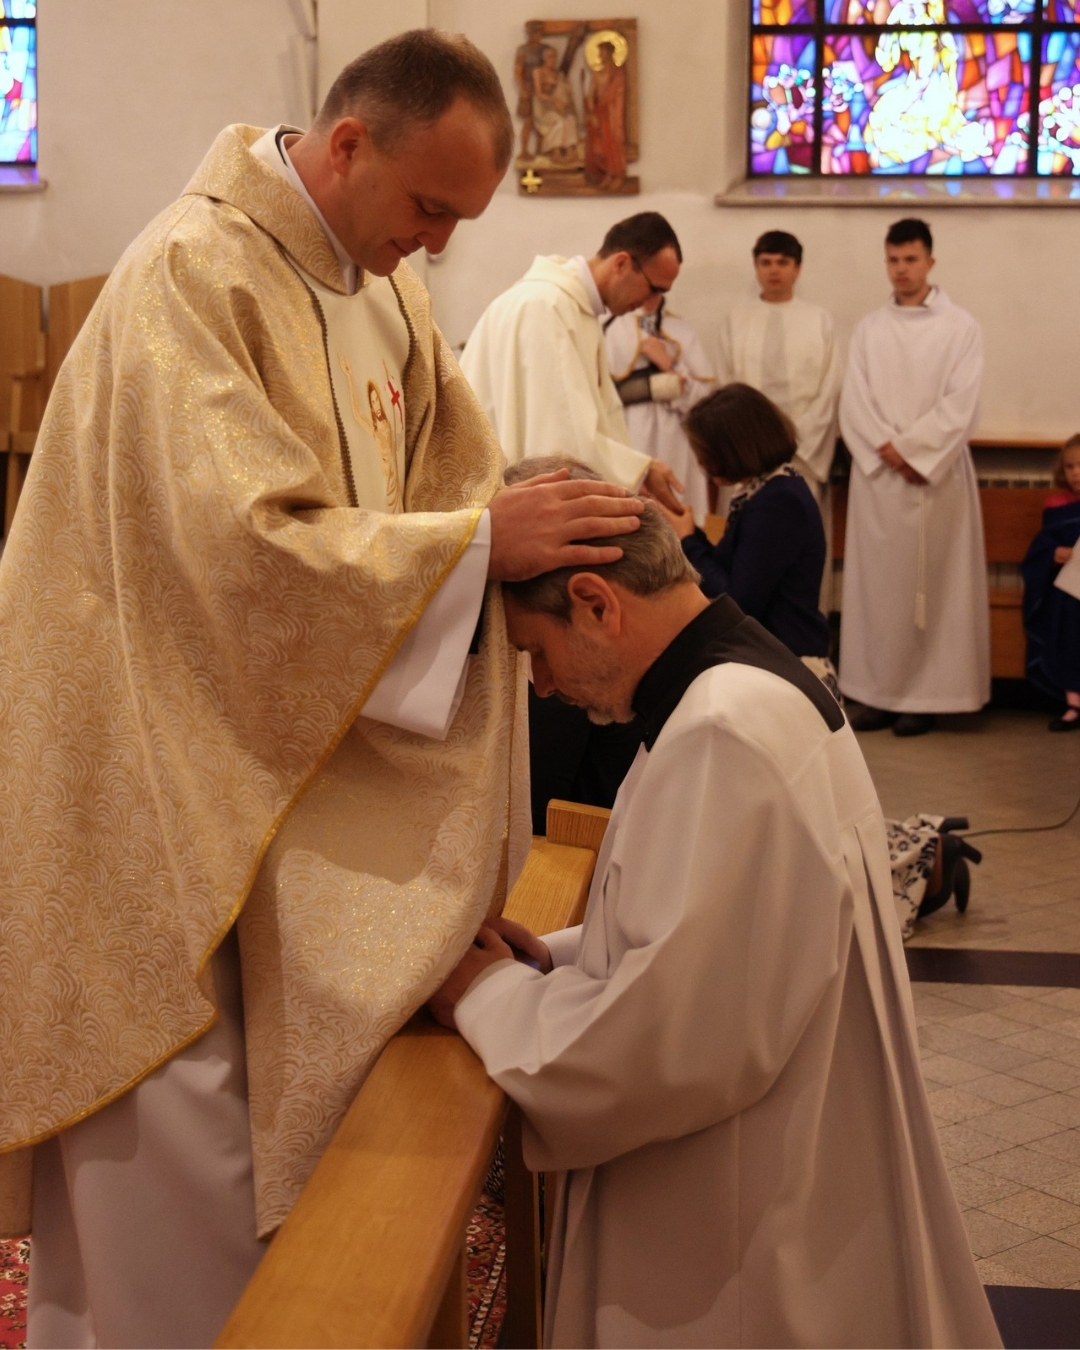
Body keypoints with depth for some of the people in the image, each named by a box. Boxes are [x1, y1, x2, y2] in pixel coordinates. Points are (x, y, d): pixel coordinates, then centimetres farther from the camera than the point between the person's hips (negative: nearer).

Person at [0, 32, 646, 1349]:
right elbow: (239, 543, -28)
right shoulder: (192, 274, -21)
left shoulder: (382, 285, 6)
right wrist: (480, 540, -27)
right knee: (172, 1122, 3)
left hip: (293, 758, 8)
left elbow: (450, 474, 11)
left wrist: (570, 518, -9)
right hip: (161, 770, -8)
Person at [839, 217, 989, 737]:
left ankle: (925, 694, 2)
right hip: (877, 476, 3)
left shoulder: (960, 327, 2)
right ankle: (878, 691, 7)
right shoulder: (869, 329, 12)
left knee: (932, 583, -2)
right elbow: (853, 403, 3)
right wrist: (889, 451, -11)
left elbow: (959, 406, -7)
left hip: (936, 475, -3)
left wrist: (908, 449, -13)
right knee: (876, 582, 2)